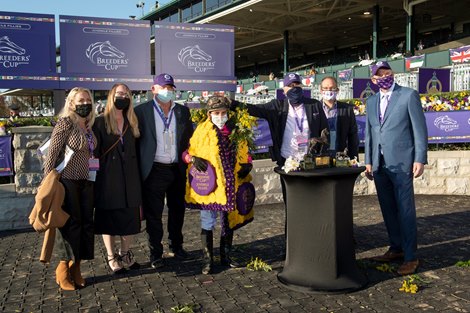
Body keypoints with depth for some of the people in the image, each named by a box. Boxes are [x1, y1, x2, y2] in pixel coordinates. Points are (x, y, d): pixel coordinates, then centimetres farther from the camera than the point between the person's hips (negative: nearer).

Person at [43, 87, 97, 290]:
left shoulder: (88, 126, 12)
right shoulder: (65, 124, -9)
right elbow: (52, 153, -12)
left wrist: (93, 178, 10)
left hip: (86, 182, 7)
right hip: (67, 182, -7)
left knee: (85, 224, 7)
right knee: (71, 225, -2)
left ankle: (75, 268, 20)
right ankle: (63, 269, 15)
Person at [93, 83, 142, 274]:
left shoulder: (132, 123, 11)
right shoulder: (101, 122, -3)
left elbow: (136, 150, 11)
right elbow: (94, 152, -5)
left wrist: (137, 176, 4)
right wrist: (95, 173, -11)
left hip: (130, 178, 4)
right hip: (108, 178, -4)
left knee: (130, 217, 9)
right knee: (109, 217, 5)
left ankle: (125, 254, 25)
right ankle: (111, 257, 20)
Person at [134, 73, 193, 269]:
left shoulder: (183, 111, 8)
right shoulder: (142, 111, -3)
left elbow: (190, 139, 13)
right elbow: (135, 140, -3)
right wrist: (139, 168, -6)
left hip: (177, 170, 4)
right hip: (154, 171, -4)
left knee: (177, 210, 16)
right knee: (153, 214, 4)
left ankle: (176, 246, 34)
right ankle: (155, 254, 17)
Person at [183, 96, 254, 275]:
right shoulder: (202, 131, -2)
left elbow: (245, 154, 17)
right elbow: (187, 152, 5)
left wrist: (246, 166, -2)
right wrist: (194, 159, -16)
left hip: (230, 185, 3)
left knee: (229, 222, 13)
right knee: (207, 223, 2)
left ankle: (225, 257, 29)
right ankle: (207, 260, 15)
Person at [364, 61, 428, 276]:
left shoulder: (409, 95, -1)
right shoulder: (371, 101, 15)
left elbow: (420, 128, -4)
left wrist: (420, 159, -9)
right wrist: (368, 162, 12)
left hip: (401, 163, -5)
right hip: (379, 164, 5)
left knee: (405, 210, -4)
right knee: (388, 210, 11)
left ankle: (410, 257, 3)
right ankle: (396, 248, 23)